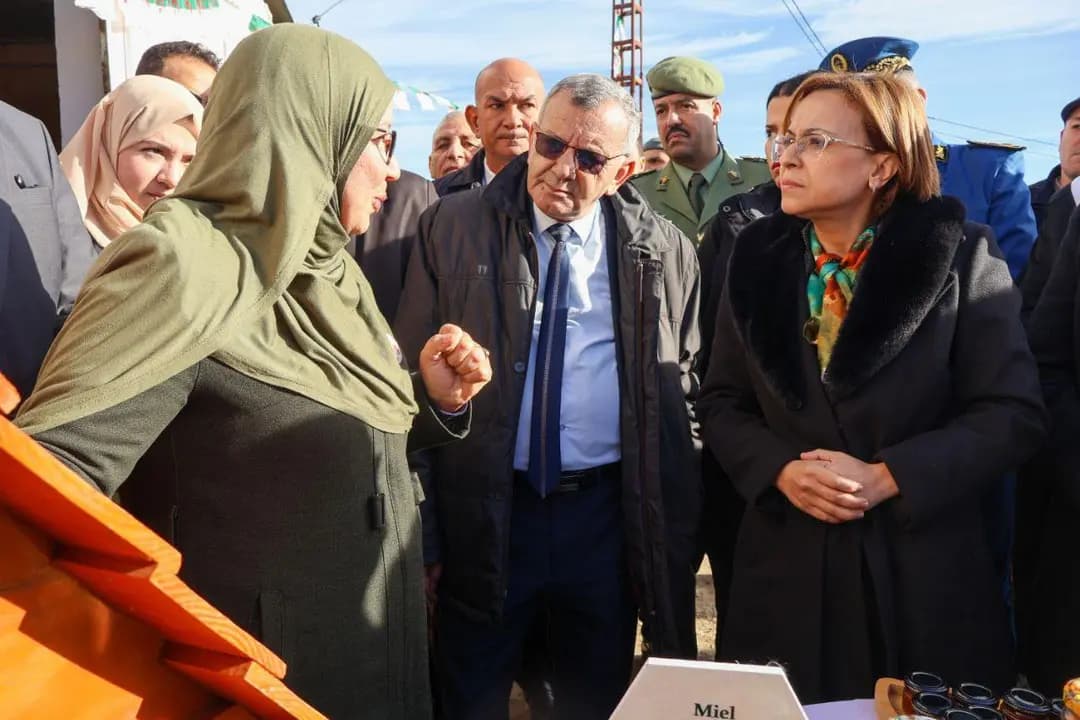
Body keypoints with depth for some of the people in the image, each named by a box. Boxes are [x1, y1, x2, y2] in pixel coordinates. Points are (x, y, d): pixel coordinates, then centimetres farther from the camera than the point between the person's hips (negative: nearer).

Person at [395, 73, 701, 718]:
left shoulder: (666, 253, 3)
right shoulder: (452, 228, 0)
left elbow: (685, 394, 6)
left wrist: (677, 535, 3)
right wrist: (421, 533, -4)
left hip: (609, 515, 1)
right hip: (484, 513, -1)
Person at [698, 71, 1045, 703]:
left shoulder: (960, 256, -6)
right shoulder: (758, 260, 3)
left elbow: (1013, 413, -8)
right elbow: (721, 401, 5)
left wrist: (886, 478, -18)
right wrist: (780, 470, -13)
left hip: (926, 572, -2)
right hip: (787, 566, 3)